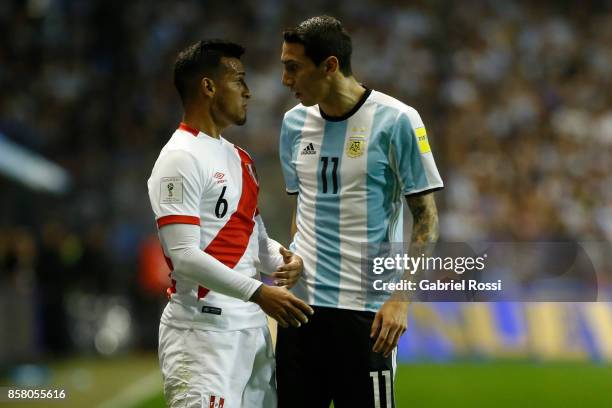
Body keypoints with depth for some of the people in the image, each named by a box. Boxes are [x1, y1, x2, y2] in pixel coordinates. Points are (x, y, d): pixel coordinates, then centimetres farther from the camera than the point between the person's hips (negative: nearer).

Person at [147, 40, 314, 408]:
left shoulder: (238, 158, 16)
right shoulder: (181, 160, -12)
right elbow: (184, 256, -20)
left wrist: (284, 260, 0)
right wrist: (258, 293, -24)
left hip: (252, 327, 9)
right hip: (204, 332, -9)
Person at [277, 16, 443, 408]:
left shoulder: (395, 121, -8)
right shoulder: (295, 122, 9)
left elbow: (427, 219, -6)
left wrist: (401, 298, -13)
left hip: (365, 308, -5)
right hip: (301, 301, 5)